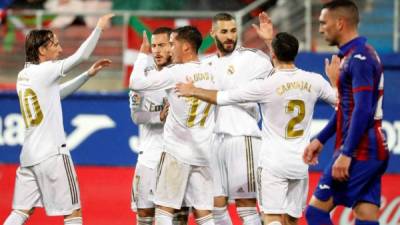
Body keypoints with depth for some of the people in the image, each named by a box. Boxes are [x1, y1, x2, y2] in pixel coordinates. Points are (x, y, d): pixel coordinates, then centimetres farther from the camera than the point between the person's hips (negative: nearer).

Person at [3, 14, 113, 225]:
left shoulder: (23, 76, 13)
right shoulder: (45, 71, -11)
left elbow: (58, 92, 24)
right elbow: (81, 55, -8)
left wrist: (88, 74, 20)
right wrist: (99, 27, 3)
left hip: (29, 154, 8)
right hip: (52, 154, -8)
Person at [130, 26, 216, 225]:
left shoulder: (174, 73, -13)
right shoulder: (211, 73, 5)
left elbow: (135, 83, -11)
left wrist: (143, 53, 1)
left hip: (177, 152, -5)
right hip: (204, 154, 5)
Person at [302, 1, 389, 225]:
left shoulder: (359, 58, -14)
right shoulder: (351, 55, 17)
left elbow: (363, 110, -21)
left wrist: (346, 154, -23)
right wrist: (321, 140, 26)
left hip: (360, 150, -9)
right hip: (374, 150, 9)